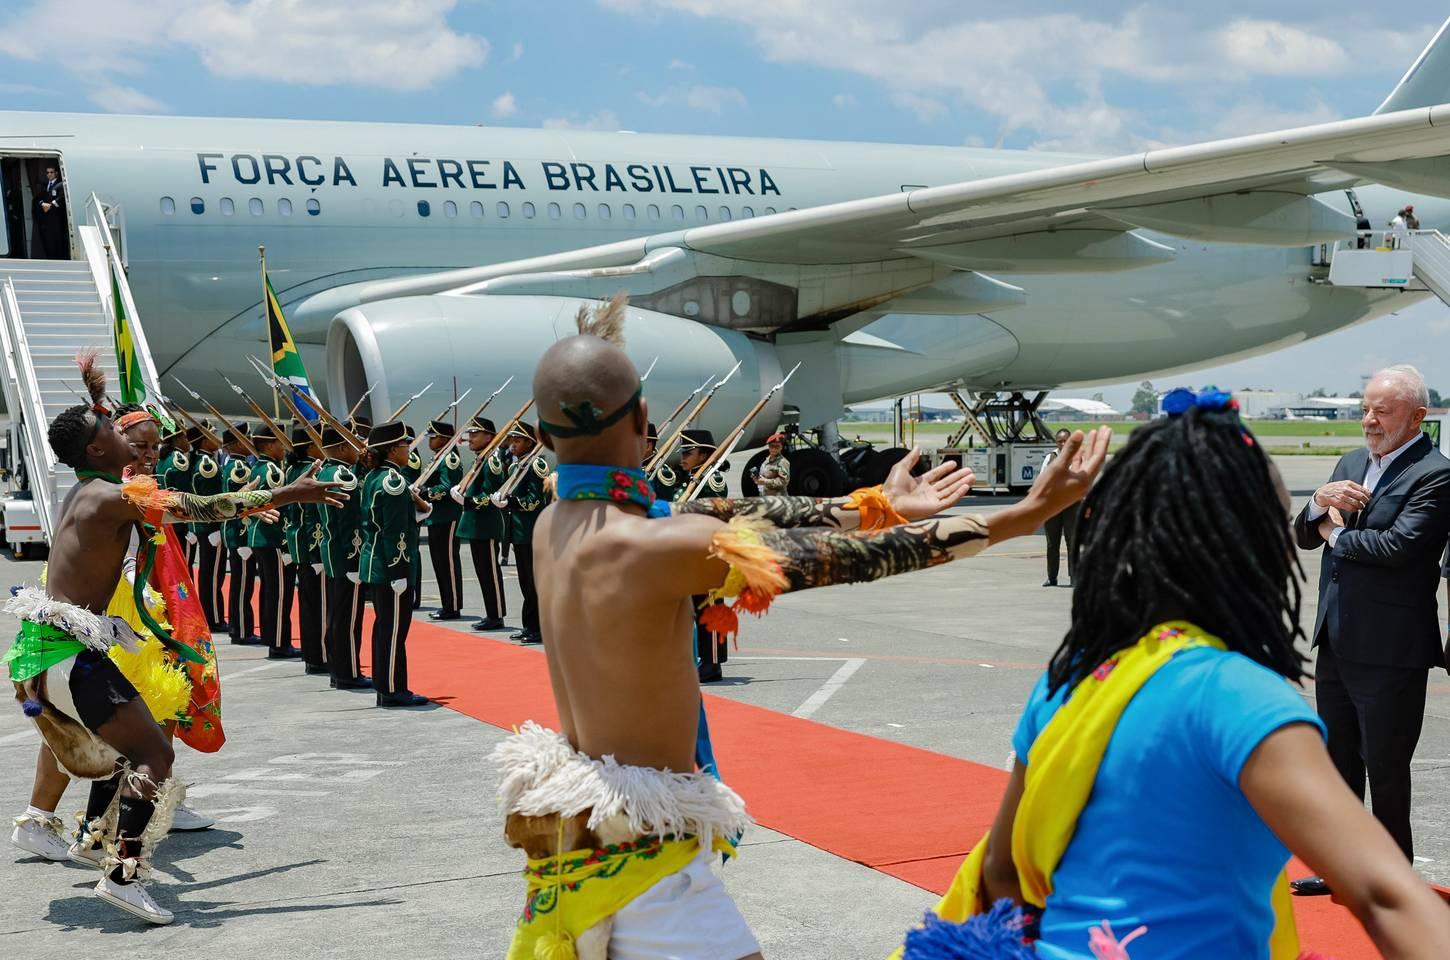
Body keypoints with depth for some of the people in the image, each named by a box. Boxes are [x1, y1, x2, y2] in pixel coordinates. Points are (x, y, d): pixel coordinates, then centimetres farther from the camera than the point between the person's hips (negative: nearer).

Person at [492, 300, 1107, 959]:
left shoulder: (555, 526, -1)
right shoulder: (651, 547, -25)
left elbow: (723, 520, 5)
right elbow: (849, 559, -23)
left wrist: (872, 503, 9)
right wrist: (1027, 513, -19)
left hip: (576, 829, 9)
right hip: (643, 855, -9)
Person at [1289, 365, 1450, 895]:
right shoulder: (1352, 463, 13)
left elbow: (1398, 544, -26)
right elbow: (1305, 535, 12)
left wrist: (1337, 535, -9)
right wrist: (1322, 501, -9)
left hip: (1389, 648, -8)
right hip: (1337, 641, 8)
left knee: (1384, 767, 3)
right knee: (1339, 761, 18)